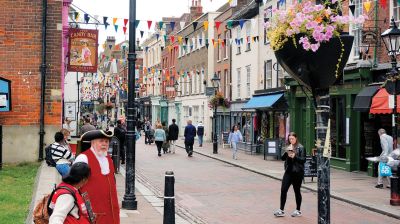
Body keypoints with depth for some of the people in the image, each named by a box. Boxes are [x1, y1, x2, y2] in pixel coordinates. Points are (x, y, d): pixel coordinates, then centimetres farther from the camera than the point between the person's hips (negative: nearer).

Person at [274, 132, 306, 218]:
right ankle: (281, 210, 5)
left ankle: (298, 211, 19)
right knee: (283, 190, -1)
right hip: (288, 171, 5)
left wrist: (295, 156, -22)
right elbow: (283, 158, 7)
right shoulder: (288, 147, 11)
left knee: (297, 191, 5)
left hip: (297, 172, -5)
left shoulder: (300, 148, -5)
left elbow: (303, 160, -10)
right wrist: (286, 152, -10)